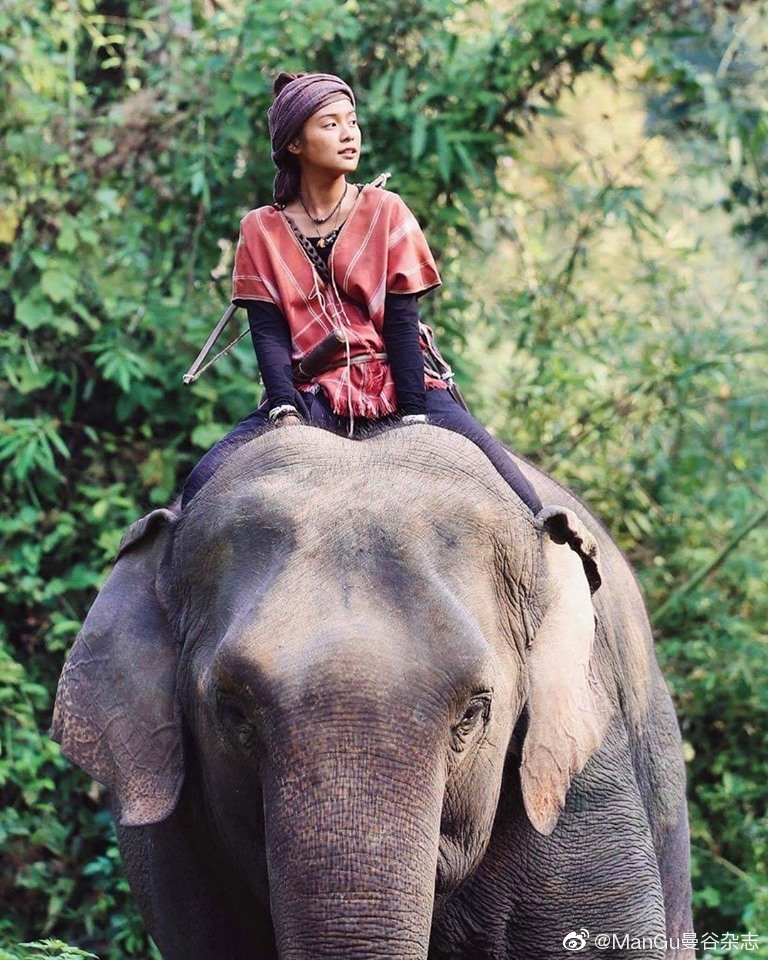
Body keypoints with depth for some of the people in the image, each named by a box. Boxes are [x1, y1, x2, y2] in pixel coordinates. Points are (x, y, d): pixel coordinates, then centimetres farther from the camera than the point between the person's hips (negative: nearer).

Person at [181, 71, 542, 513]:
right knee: (205, 485, -25)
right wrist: (285, 414, -19)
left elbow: (401, 324, -1)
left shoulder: (385, 212, 7)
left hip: (396, 386, 0)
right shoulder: (262, 232, 8)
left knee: (521, 503, -22)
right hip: (312, 396, 0)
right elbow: (269, 335, -1)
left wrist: (413, 421, -13)